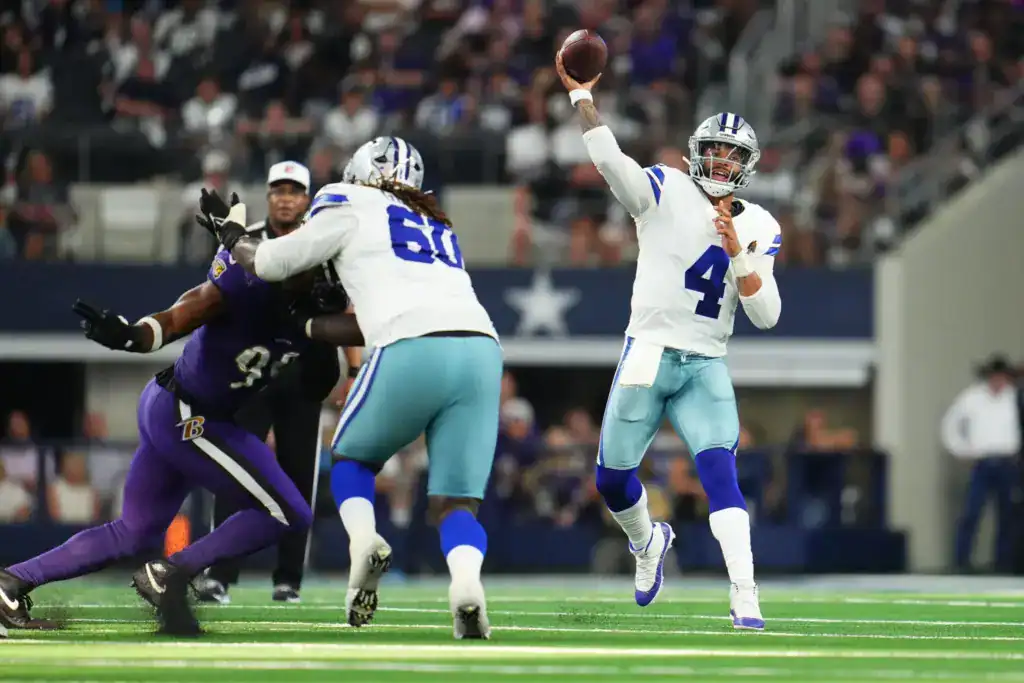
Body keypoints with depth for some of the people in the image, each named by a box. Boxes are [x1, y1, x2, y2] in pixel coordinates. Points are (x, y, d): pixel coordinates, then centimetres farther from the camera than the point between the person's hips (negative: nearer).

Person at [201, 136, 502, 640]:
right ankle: (466, 580, -27)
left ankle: (364, 543, -8)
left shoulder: (352, 208, 17)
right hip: (480, 350, 4)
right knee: (456, 503, 5)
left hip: (414, 353, -4)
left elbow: (270, 264, 22)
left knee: (351, 460, 21)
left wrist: (234, 239, 42)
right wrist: (305, 328, 48)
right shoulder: (438, 229, 33)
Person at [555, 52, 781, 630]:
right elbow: (610, 158, -19)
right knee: (613, 478, 7)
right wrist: (581, 93, -27)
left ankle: (746, 598, -23)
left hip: (706, 367, 0)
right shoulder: (666, 192, -2)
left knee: (720, 470, -18)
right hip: (648, 356, 0)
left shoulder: (758, 228, 5)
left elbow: (766, 316, -1)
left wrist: (737, 253, -14)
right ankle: (649, 541, 41)